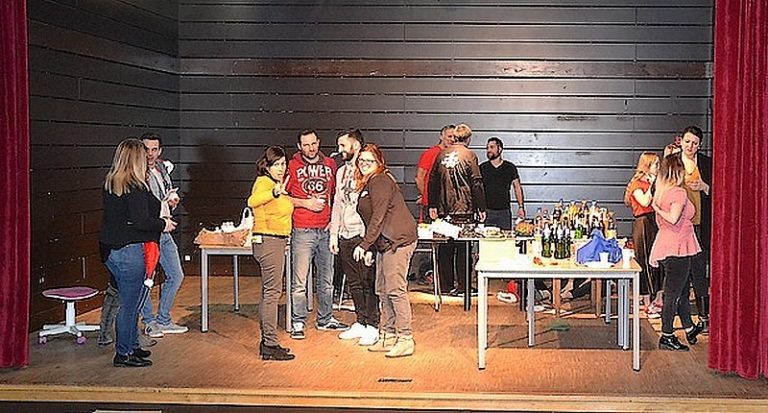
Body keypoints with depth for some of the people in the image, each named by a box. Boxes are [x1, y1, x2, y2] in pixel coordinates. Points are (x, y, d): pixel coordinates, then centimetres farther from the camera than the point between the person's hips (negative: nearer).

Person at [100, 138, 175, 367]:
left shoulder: (109, 183, 9)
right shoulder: (136, 187, -17)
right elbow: (141, 221, -23)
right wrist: (163, 224, -5)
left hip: (110, 250, 9)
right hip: (130, 251, -9)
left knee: (130, 301, 20)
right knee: (129, 304, 1)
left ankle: (132, 346, 30)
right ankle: (123, 354, 9)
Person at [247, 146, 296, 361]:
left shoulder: (274, 184, 15)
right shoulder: (264, 182, -13)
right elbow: (252, 201, -37)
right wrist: (274, 193, -52)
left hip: (276, 242, 10)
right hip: (268, 240, -10)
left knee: (269, 292, 13)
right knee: (272, 292, -9)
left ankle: (267, 342, 20)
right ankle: (270, 345, -7)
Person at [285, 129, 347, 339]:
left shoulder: (330, 164, 11)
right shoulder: (292, 166, -2)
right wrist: (306, 203, -11)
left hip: (326, 229, 4)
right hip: (302, 230, -4)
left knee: (326, 279, 12)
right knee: (299, 280, -4)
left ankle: (325, 319, 24)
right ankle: (298, 322, 4)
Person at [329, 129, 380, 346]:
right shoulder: (341, 171, 16)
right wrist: (334, 234, 15)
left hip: (363, 235, -7)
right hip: (345, 236, 7)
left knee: (369, 283, -1)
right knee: (354, 283, 13)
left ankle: (372, 327, 7)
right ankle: (361, 322, 23)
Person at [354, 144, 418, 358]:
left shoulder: (380, 181, -10)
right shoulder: (367, 184, 20)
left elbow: (378, 218, -16)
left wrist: (364, 245, -15)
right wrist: (370, 248, 14)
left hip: (398, 240, -11)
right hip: (385, 243, 11)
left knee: (396, 289, -11)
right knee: (383, 290, 12)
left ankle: (405, 339, -8)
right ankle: (388, 336, 19)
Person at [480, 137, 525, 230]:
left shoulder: (510, 167, 5)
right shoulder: (482, 168, 4)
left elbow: (517, 187, 10)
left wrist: (521, 207, 2)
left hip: (504, 211, 0)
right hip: (487, 211, 0)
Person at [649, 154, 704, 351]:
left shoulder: (661, 191, 9)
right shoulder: (679, 193, -16)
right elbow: (673, 218, -27)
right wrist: (659, 209, -13)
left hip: (666, 246, 9)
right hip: (677, 249, -9)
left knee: (682, 291, 20)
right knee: (673, 294, -1)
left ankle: (690, 330, 33)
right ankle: (667, 337, 6)